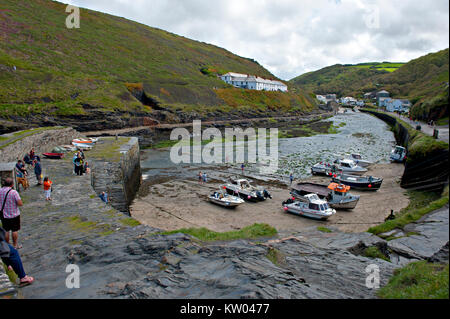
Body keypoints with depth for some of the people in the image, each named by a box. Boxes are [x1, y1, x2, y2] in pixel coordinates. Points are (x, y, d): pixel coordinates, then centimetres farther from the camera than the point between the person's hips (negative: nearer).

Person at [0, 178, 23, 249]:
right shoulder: (14, 192, -19)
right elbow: (20, 204, -20)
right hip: (14, 215, -4)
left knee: (6, 231, 15)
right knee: (15, 230, 10)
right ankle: (15, 245, 19)